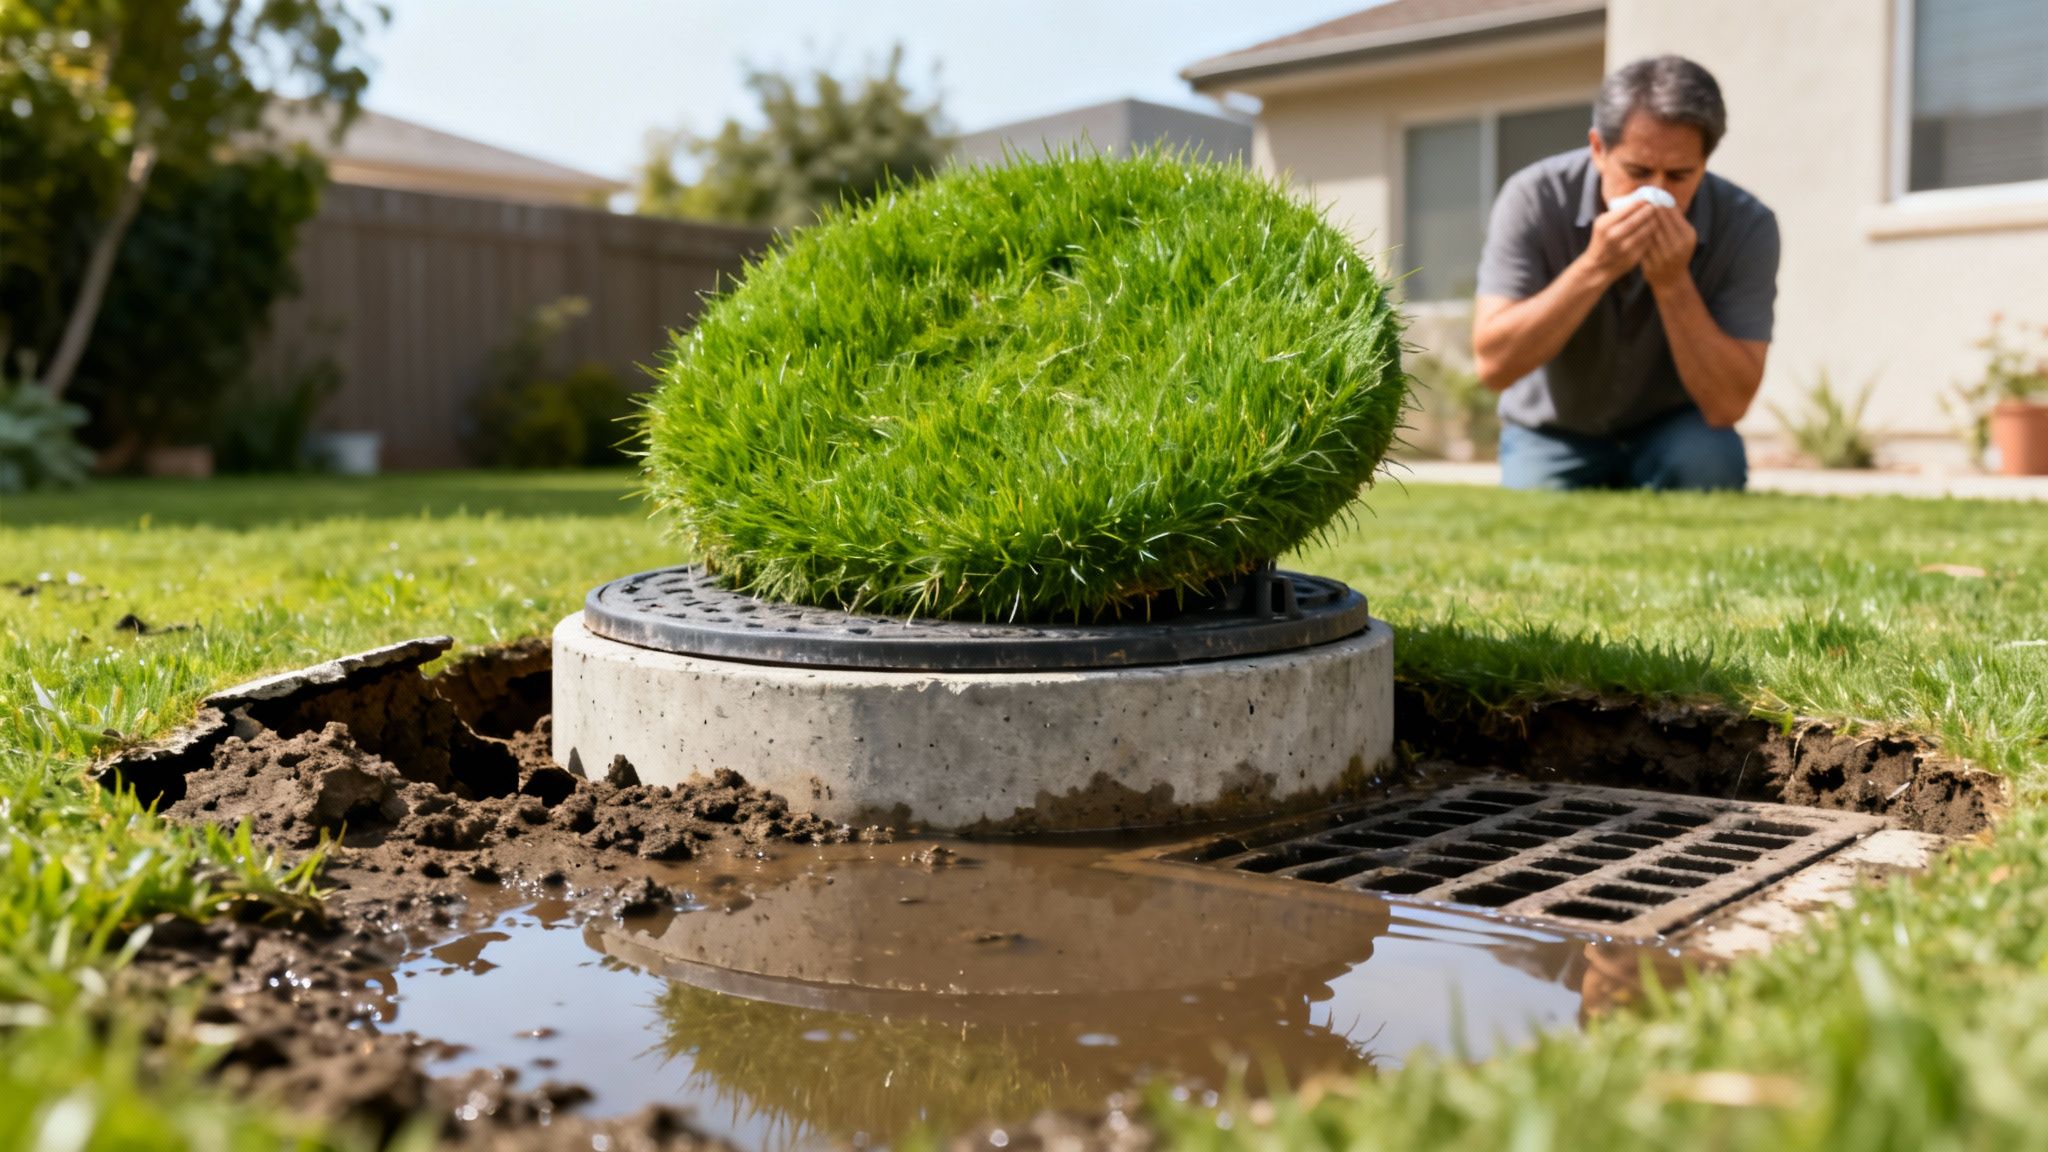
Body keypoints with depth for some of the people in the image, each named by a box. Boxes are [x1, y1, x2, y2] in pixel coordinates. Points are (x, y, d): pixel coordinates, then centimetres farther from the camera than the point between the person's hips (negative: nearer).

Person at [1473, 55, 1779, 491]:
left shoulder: (1747, 226, -19)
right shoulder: (1534, 199, -20)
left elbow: (1727, 405, -23)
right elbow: (1494, 364, -27)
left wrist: (1673, 282, -33)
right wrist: (1595, 267, -36)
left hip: (1673, 433, 0)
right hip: (1554, 434, 0)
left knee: (1708, 461, -30)